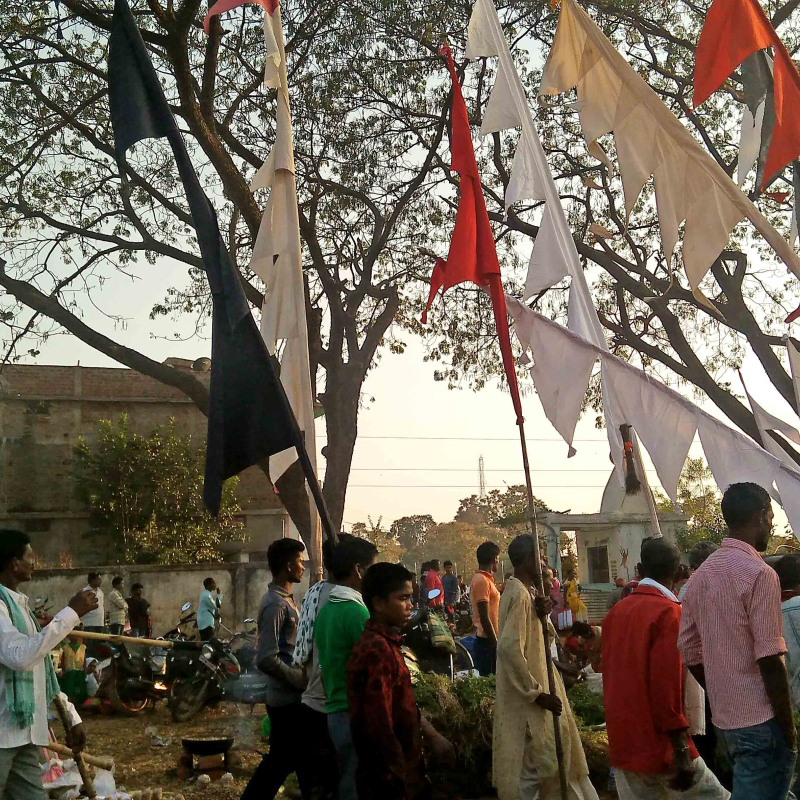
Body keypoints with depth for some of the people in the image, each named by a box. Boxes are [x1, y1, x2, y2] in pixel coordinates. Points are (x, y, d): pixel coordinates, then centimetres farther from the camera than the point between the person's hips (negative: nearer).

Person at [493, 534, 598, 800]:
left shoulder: (520, 591, 11)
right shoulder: (520, 595, -20)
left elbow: (545, 641, 13)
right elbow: (510, 649, -30)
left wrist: (542, 616, -8)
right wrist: (538, 693, -23)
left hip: (528, 696, 10)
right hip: (527, 702, -10)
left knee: (542, 764, 19)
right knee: (532, 768, -2)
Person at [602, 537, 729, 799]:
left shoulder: (615, 612, 8)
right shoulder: (668, 612, -13)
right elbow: (667, 685, -19)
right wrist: (681, 753, -16)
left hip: (622, 743, 7)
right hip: (659, 745, -7)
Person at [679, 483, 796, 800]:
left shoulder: (700, 576, 9)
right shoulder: (759, 574, -14)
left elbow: (690, 652, 11)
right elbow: (770, 661, -17)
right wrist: (788, 727, -9)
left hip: (725, 718, 8)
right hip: (761, 720, -8)